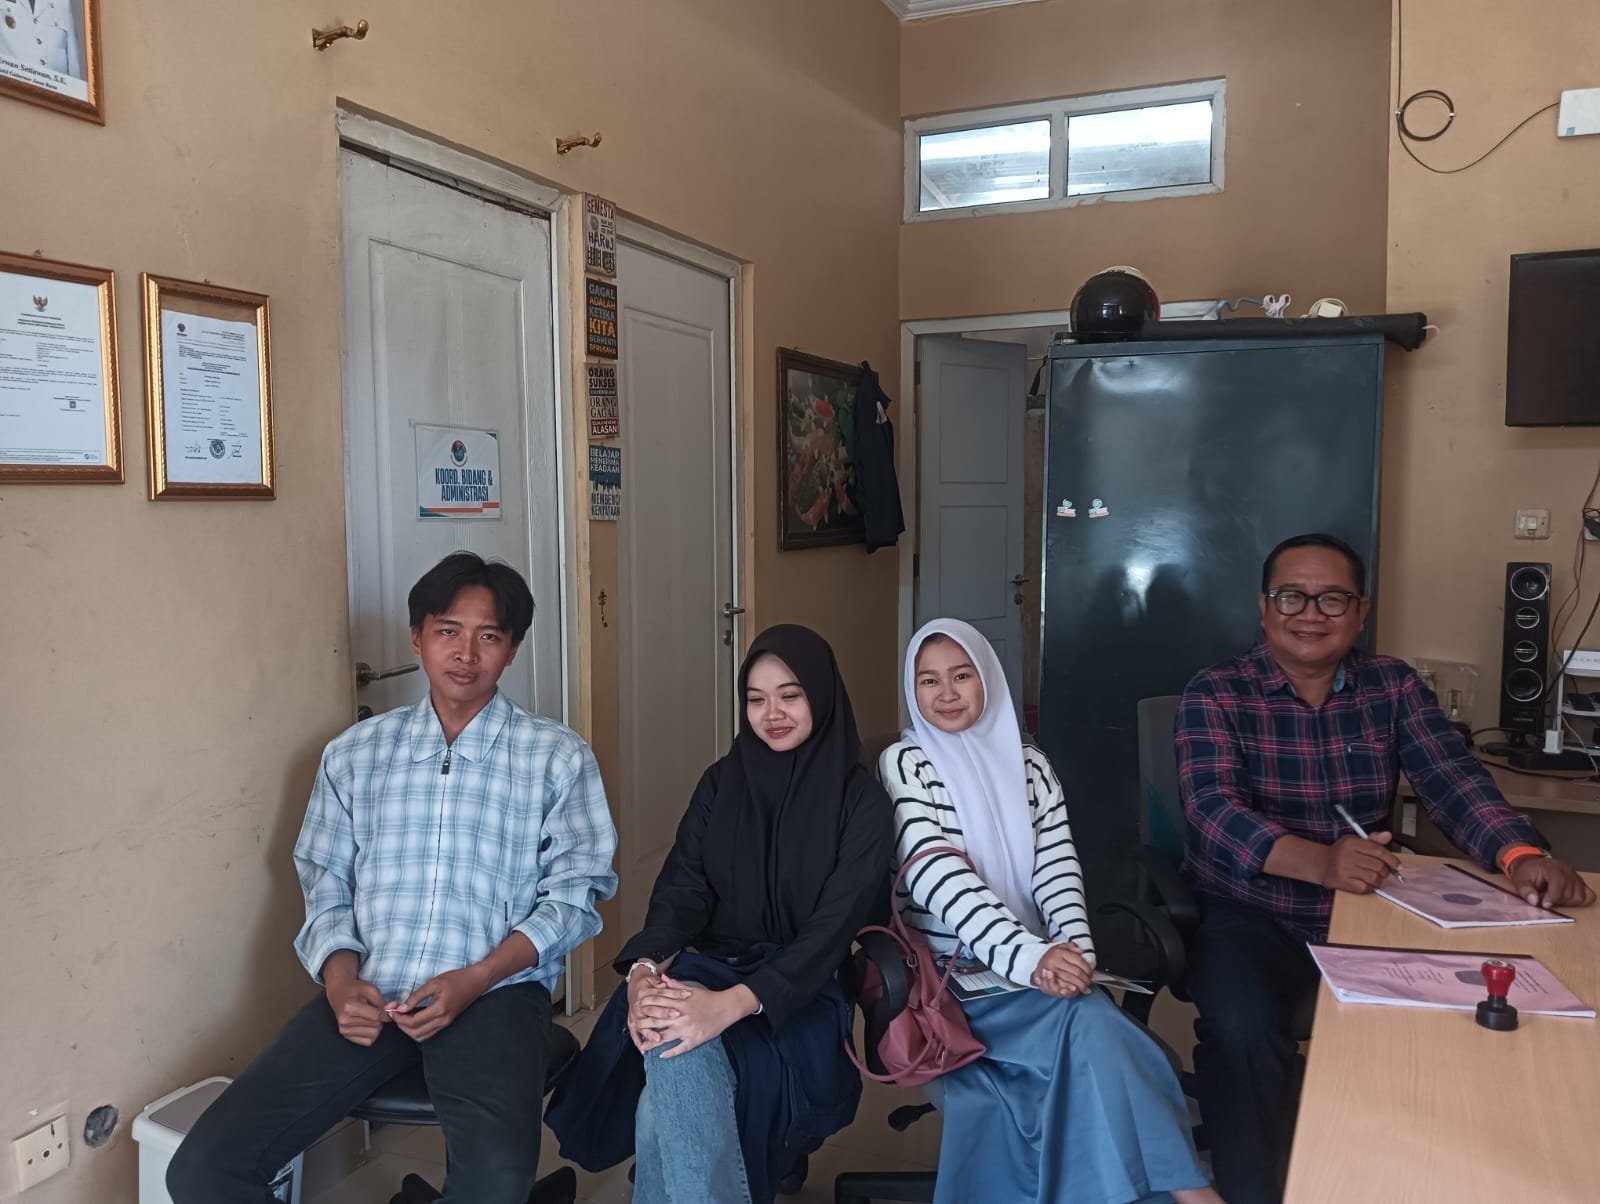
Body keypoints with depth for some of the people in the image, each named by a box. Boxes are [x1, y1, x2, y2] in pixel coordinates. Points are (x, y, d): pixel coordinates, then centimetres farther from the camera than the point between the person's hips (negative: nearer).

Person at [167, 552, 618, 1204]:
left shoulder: (558, 758, 2)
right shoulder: (355, 753, 12)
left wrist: (475, 980, -13)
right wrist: (341, 982, -7)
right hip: (369, 992, 3)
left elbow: (574, 892, 0)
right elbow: (326, 885, 12)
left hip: (496, 991, -3)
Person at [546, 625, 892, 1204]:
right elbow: (682, 889, 1)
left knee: (671, 1102, -30)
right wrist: (645, 968, -23)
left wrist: (733, 1004, -30)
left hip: (802, 996, -3)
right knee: (673, 1047, -33)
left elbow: (835, 925, -15)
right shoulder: (721, 782, 8)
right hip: (709, 968, 3)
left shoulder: (861, 799, -5)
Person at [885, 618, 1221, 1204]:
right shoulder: (903, 764, -2)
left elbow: (1057, 866, 2)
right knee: (1087, 1025, -26)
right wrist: (1026, 956, -25)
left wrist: (1072, 948, -19)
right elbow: (935, 873, -14)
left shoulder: (1029, 766, 12)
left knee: (1086, 1035, -28)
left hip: (1038, 967, 4)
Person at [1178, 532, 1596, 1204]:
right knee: (1241, 1027, -30)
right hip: (1246, 916, -3)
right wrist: (1320, 861, -39)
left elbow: (1453, 780, -8)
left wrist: (1521, 855, -30)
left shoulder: (1393, 687, 5)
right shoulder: (1216, 694, -7)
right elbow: (1214, 809, -22)